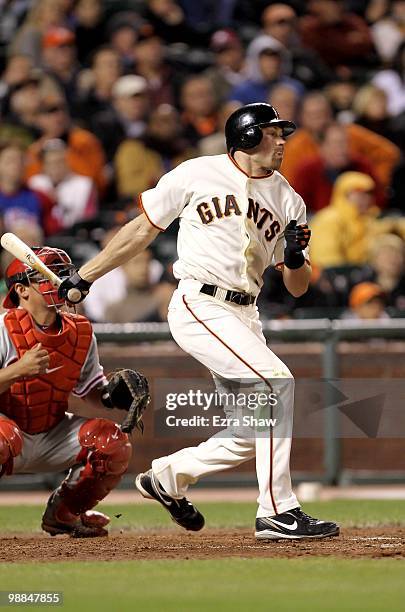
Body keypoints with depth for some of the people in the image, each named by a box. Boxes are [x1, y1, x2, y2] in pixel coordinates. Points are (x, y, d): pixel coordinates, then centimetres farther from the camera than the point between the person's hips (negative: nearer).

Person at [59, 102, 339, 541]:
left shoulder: (288, 200, 12)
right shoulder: (197, 174, 0)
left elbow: (297, 288, 12)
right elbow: (143, 229, 7)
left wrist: (295, 258, -11)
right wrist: (84, 277, 7)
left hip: (244, 318, 7)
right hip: (198, 305, -7)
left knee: (251, 435, 2)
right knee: (275, 382, -23)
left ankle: (168, 476, 27)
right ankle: (277, 513, -21)